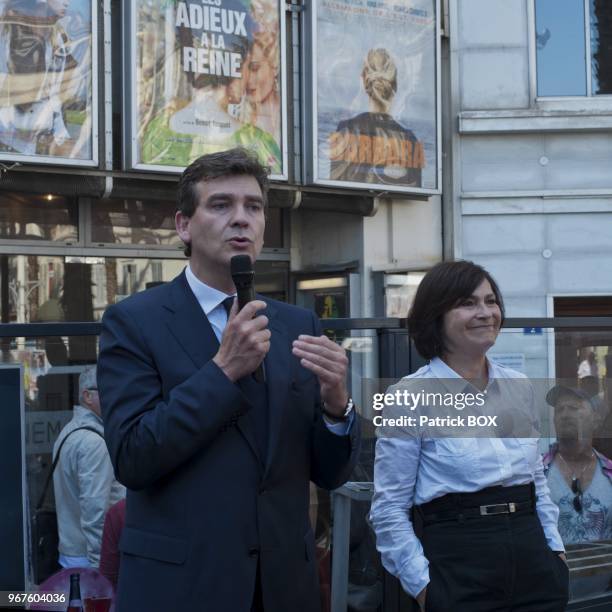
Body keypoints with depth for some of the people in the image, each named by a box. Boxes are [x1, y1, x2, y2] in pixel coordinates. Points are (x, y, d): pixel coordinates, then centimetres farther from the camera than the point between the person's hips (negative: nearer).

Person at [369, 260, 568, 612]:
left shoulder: (520, 387, 8)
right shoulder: (407, 398, -8)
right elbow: (389, 509, -6)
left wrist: (555, 547, 10)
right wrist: (422, 583, -9)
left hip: (534, 564, 5)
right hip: (457, 571, -5)